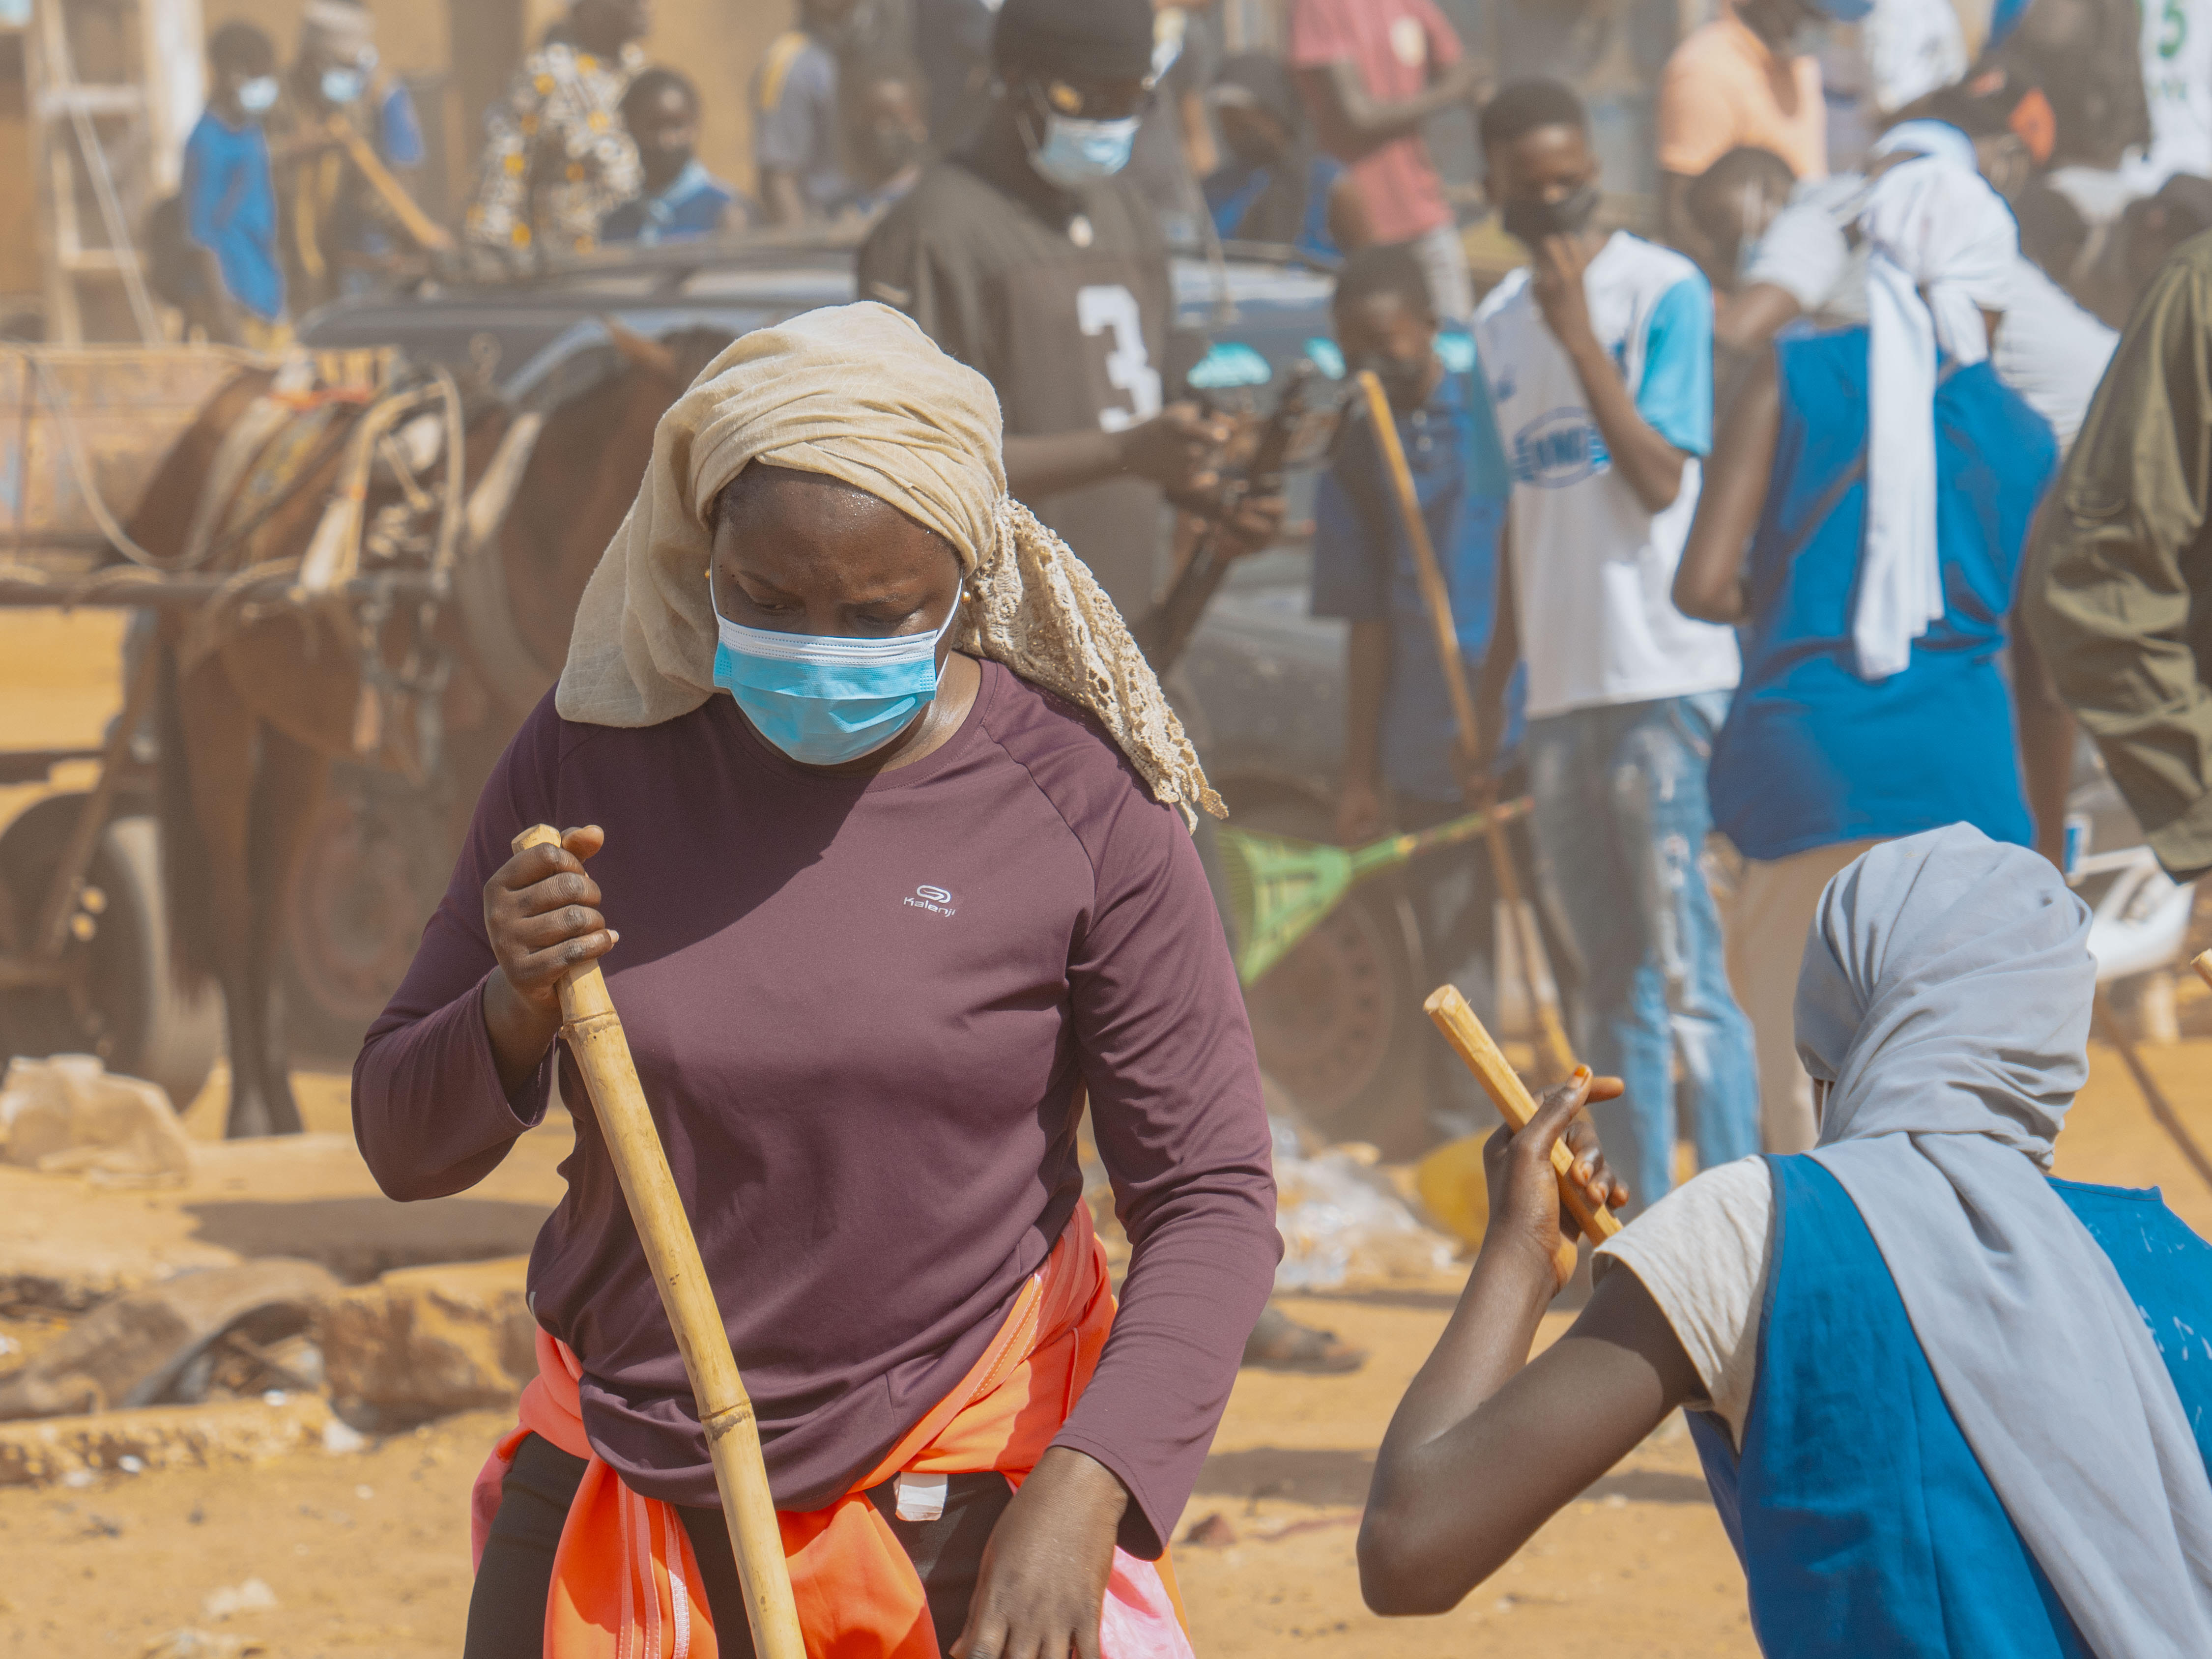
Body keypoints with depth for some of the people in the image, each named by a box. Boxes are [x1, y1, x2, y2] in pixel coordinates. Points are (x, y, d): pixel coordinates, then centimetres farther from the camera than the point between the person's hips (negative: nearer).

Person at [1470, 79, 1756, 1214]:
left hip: (1663, 680, -7)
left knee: (1682, 966, -10)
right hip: (1559, 687, 7)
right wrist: (1492, 683, 19)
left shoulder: (1662, 290, -6)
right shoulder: (1501, 322, 14)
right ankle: (1646, 1227, 15)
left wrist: (1577, 333, -17)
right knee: (1609, 983, 10)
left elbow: (1659, 477, -14)